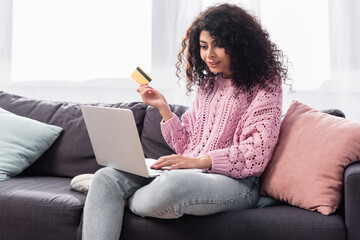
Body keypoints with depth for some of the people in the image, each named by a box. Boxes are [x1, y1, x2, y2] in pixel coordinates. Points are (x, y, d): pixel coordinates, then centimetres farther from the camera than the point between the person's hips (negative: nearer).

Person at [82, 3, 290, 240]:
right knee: (108, 177, -14)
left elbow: (256, 155, -10)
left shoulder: (265, 85, 1)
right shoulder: (207, 85, 22)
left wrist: (200, 161, -19)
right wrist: (163, 108, 8)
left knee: (171, 183, -39)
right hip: (191, 174, 7)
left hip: (235, 181, -6)